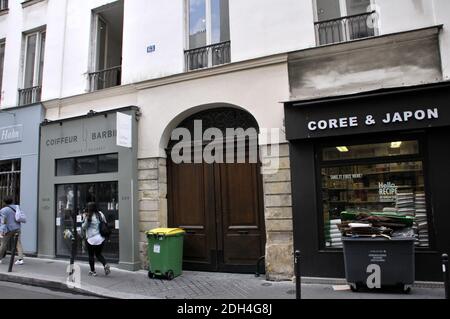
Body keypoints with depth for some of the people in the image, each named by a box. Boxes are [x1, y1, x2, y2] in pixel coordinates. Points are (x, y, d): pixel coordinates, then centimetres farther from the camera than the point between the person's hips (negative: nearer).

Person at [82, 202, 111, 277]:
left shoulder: (88, 217, -13)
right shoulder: (101, 215, 2)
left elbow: (83, 227, -6)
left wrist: (85, 218, -5)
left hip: (91, 239, -4)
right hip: (101, 239, 5)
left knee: (91, 255, 11)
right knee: (98, 254, 17)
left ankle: (93, 271, 17)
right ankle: (105, 264, -6)